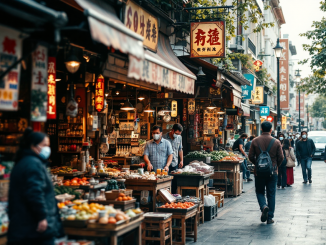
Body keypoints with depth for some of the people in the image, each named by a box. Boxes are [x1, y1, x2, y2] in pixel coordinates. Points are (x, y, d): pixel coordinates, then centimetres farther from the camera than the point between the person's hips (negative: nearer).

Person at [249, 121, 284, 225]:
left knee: (260, 192, 14)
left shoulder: (255, 141, -5)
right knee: (271, 194, 9)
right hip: (272, 172, 0)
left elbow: (251, 156, -3)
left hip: (259, 172, 0)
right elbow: (281, 157, -3)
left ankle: (264, 206, -14)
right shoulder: (276, 142, -5)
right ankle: (270, 218, 10)